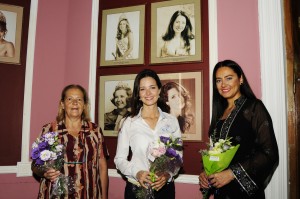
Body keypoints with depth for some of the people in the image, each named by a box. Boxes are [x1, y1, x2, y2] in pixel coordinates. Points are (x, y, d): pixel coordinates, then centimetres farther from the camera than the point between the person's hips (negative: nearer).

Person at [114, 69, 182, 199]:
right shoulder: (128, 122, -5)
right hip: (136, 188, -1)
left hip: (165, 187, 2)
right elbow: (119, 159, -1)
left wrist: (168, 174, -13)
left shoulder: (171, 121, 0)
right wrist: (136, 172, -18)